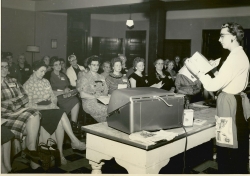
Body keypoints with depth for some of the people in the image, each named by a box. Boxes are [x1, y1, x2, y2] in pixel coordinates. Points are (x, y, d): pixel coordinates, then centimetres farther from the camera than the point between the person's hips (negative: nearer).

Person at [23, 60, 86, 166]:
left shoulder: (45, 82, 18)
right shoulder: (27, 85, -1)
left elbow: (54, 97, 17)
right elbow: (29, 105, -9)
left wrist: (53, 103, -6)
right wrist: (47, 107, -17)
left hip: (49, 109, 5)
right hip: (38, 111, -5)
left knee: (59, 122, -28)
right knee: (61, 115, -30)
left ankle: (60, 152, -24)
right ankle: (74, 141, -22)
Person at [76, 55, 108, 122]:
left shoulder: (101, 77, 20)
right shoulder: (84, 78, 1)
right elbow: (82, 95, -6)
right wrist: (96, 97, -12)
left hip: (102, 102, 6)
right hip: (89, 103, -6)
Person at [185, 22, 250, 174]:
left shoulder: (234, 58, -20)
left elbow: (213, 85, -25)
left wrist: (196, 71, -17)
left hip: (230, 104, -11)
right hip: (238, 101, 11)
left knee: (227, 149, 1)